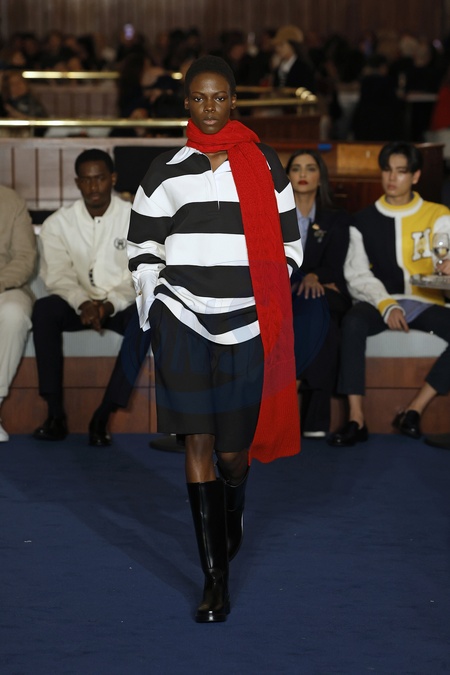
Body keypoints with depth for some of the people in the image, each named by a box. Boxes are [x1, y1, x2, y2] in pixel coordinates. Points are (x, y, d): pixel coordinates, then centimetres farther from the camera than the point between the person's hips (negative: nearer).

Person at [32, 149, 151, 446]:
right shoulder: (58, 223, 2)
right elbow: (57, 276, -7)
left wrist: (111, 305, -27)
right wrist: (83, 303, -26)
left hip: (121, 306, -1)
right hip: (78, 304, 1)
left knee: (145, 316, -35)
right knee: (44, 310, -30)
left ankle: (104, 416, -35)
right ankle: (56, 414, -29)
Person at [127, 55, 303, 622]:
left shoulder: (264, 165, 7)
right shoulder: (166, 172, 8)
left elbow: (288, 241, 11)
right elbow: (141, 243, 14)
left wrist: (267, 302, 2)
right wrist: (154, 304, 2)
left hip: (247, 325, 0)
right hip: (182, 321, 0)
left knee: (234, 447, 5)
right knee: (198, 441, -5)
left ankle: (231, 519, 42)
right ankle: (215, 579, -3)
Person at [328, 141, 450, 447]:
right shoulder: (365, 221, 10)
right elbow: (358, 275, 2)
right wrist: (387, 306, -17)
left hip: (424, 304, 0)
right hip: (379, 302, 0)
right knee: (353, 321, -34)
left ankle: (413, 411, -26)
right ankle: (356, 419, -36)